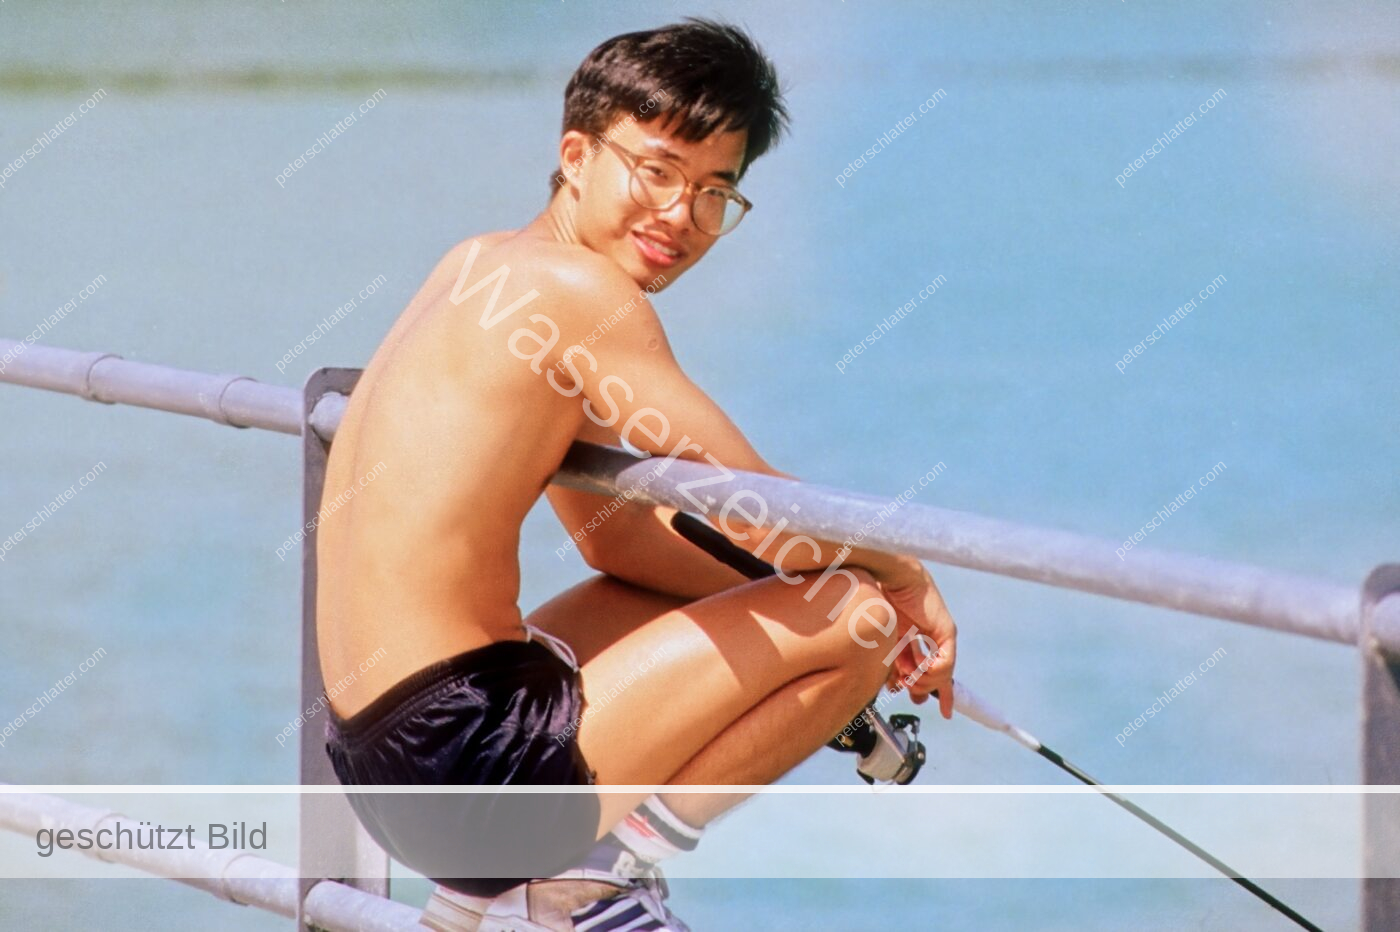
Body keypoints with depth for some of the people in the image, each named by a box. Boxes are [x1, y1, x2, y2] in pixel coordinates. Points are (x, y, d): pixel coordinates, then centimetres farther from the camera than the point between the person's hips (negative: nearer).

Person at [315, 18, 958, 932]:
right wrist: (902, 567, 8)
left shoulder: (487, 266, 16)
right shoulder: (578, 286, -12)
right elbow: (761, 511, -11)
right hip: (469, 767, -10)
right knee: (859, 614, -7)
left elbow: (616, 535, 20)